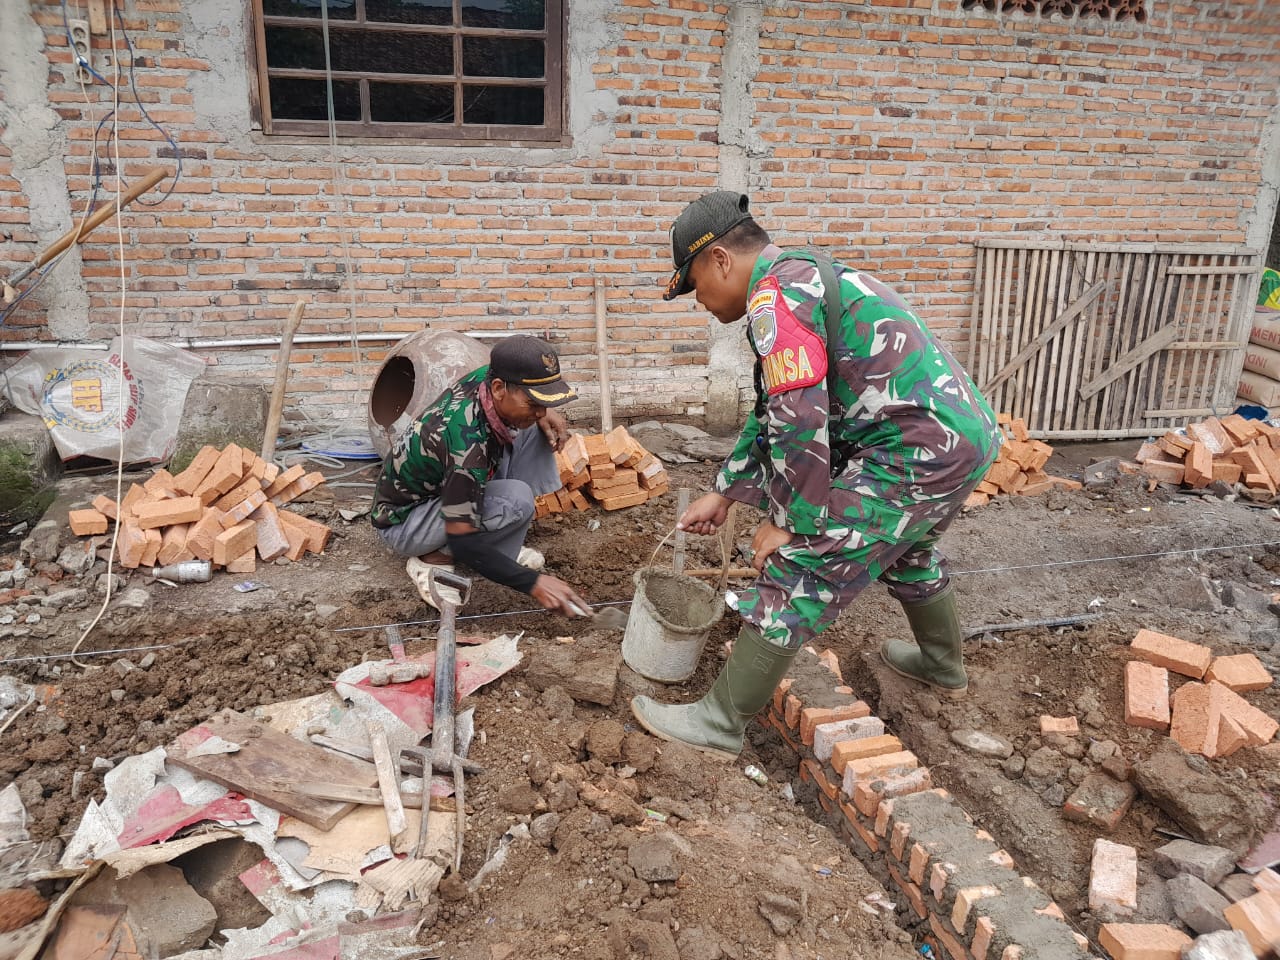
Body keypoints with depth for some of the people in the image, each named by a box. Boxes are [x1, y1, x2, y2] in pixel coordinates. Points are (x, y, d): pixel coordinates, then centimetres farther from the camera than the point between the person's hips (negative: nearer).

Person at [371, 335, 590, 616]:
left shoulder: (485, 377, -15)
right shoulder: (469, 443, -38)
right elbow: (463, 542, -34)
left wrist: (544, 413, -9)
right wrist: (534, 582, -34)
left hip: (439, 488, 9)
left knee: (534, 431, -5)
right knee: (516, 500, -32)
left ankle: (503, 548, -1)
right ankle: (433, 560, -10)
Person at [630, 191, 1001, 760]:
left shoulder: (775, 295, -13)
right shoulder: (807, 279, 21)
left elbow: (800, 423, -20)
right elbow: (774, 413, 24)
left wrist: (788, 522, -9)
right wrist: (722, 493, 25)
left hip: (915, 452, -10)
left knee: (798, 575, -5)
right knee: (907, 552, 34)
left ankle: (719, 724, 4)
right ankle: (943, 668, 55)